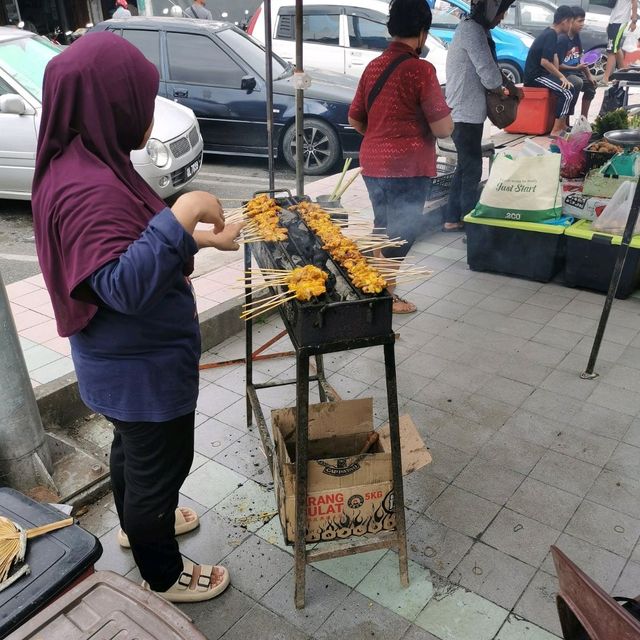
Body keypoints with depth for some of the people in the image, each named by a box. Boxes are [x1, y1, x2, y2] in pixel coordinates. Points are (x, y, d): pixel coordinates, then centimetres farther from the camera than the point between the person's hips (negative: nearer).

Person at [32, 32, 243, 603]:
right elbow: (127, 286, -37)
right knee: (160, 464, 11)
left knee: (134, 447, 29)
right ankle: (164, 576, 35)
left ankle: (138, 523, 55)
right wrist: (183, 214, -37)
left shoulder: (87, 167, 1)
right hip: (140, 366, -9)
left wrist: (204, 238, 7)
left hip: (128, 359, 9)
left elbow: (134, 248, 12)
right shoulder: (88, 188, -30)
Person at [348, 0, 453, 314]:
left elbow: (354, 119, 15)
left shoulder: (373, 66, 7)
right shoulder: (421, 69, -14)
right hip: (408, 167, -7)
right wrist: (438, 117, 7)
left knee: (382, 227, 20)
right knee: (401, 231, 5)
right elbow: (443, 128, -14)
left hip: (372, 162, 7)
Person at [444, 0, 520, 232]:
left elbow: (486, 68, 17)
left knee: (465, 167, 15)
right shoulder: (472, 30, -15)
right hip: (465, 114, -10)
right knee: (472, 170, -5)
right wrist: (501, 90, 0)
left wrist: (506, 88, 2)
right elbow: (489, 74, -20)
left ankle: (452, 219, 22)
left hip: (466, 111, 10)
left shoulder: (475, 29, 17)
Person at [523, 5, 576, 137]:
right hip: (535, 76, -10)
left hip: (539, 73, 10)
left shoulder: (550, 33, 14)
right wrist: (561, 77, -16)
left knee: (572, 86, 12)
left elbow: (553, 58, 17)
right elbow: (544, 62, -24)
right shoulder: (550, 35, -16)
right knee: (568, 92, -21)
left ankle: (562, 125, 12)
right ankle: (556, 131, -17)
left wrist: (558, 76, 5)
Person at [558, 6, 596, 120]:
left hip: (575, 72, 10)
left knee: (591, 84, 12)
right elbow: (558, 65, -20)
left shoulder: (576, 36, 7)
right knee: (577, 83, -33)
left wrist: (589, 75, 4)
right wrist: (576, 68, -26)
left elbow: (582, 59, 12)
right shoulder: (562, 40, -19)